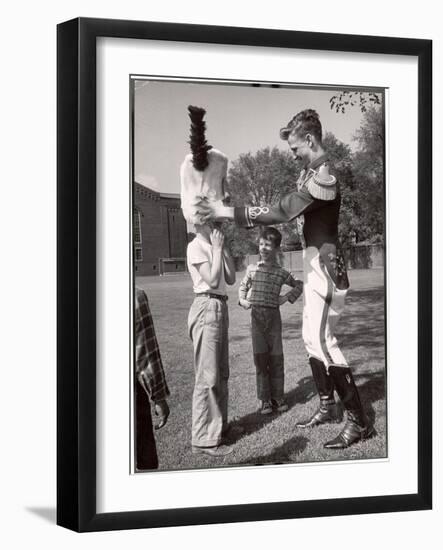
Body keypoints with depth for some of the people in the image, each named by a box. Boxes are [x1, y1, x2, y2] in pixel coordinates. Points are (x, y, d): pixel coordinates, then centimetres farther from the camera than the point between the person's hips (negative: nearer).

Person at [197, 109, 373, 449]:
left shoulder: (322, 175, -19)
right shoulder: (312, 172, 13)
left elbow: (283, 211, -25)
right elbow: (293, 210, 13)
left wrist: (230, 213, -23)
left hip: (325, 265, -10)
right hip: (314, 264, 10)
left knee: (322, 340, -14)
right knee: (313, 337, 15)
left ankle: (358, 421, -12)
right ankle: (328, 406, 24)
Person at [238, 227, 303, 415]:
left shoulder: (281, 273, 2)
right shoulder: (252, 269, 3)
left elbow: (299, 286, 16)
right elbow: (243, 286, 18)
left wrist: (287, 297, 3)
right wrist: (242, 300, 1)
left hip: (273, 316, 0)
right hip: (256, 315, 0)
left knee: (276, 358, 3)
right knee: (260, 358, 0)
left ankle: (278, 396, 12)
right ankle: (264, 399, 5)